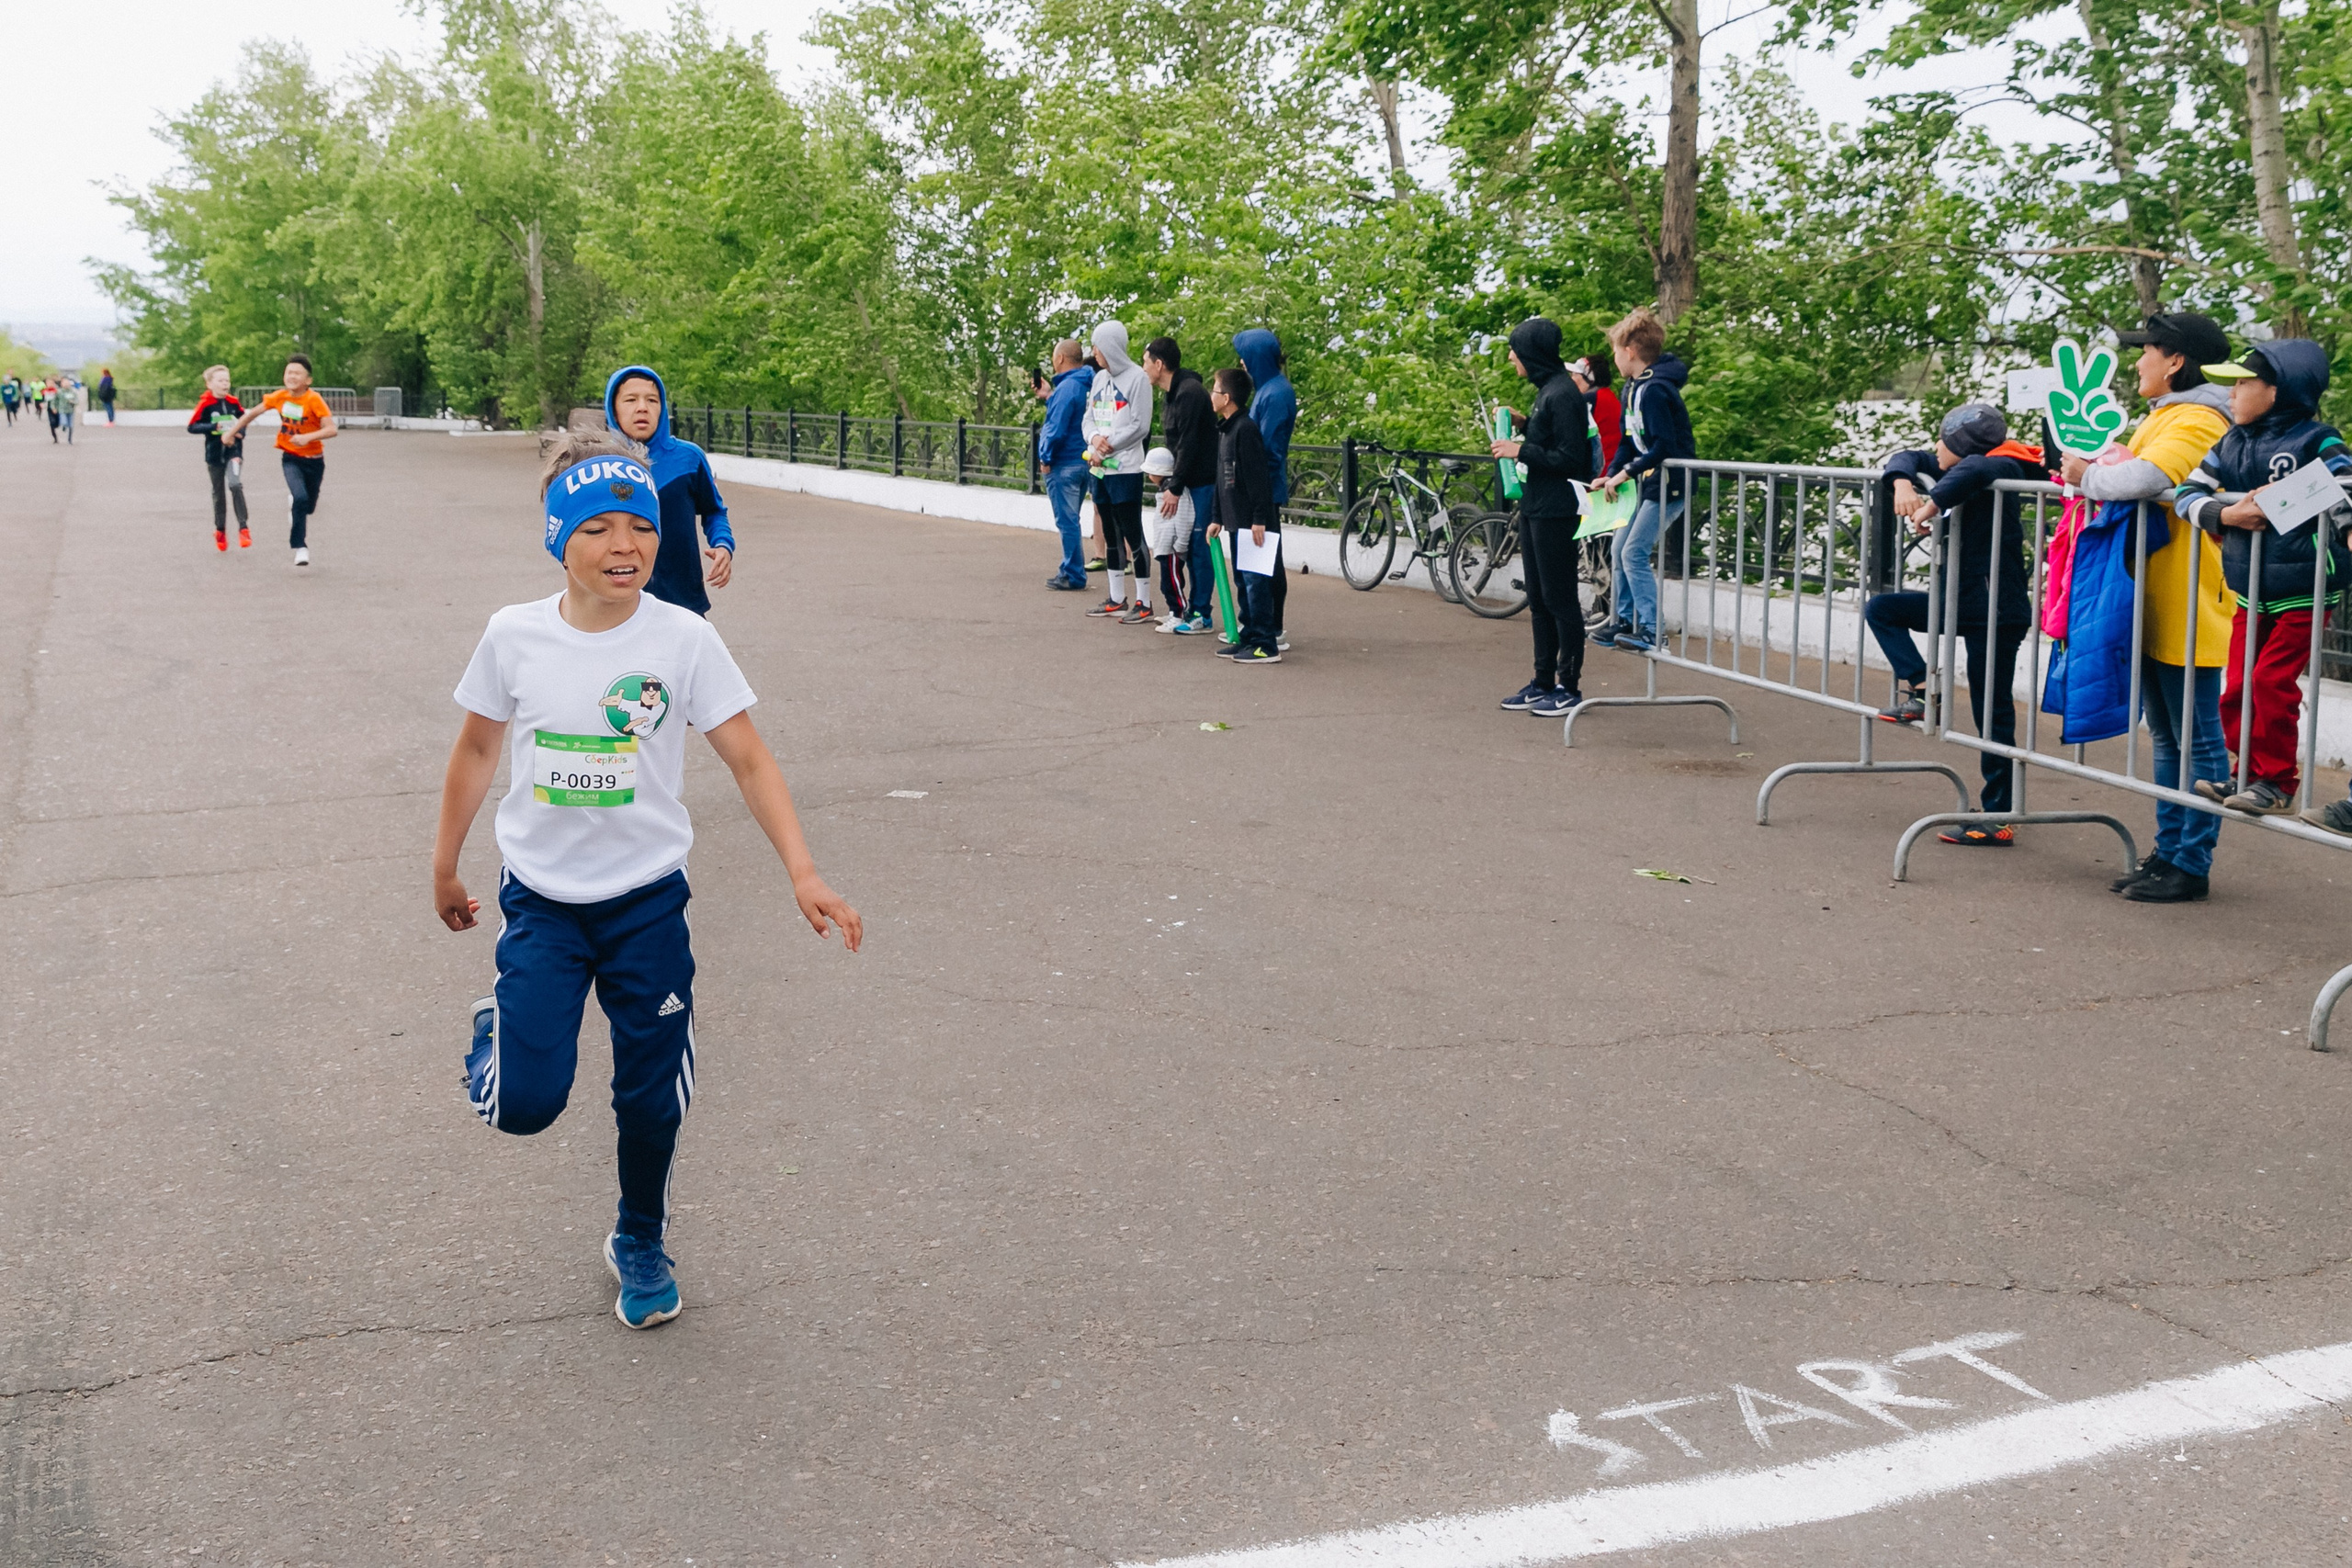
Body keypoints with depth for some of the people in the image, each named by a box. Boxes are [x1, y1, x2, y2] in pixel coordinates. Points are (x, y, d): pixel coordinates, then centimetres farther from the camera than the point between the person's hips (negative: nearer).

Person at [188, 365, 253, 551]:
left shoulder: (234, 403, 1)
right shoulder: (205, 404, -7)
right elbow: (192, 427, -11)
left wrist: (237, 434, -6)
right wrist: (215, 426, -22)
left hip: (233, 452, 0)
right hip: (214, 454, 0)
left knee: (235, 485, -21)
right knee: (218, 493, 11)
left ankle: (243, 529, -19)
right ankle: (220, 531, 29)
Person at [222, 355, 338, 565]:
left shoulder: (314, 400, -17)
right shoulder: (280, 397, -6)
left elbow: (332, 429, -27)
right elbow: (253, 413, 9)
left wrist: (308, 437, -40)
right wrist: (231, 432, 13)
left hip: (314, 460, 0)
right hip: (290, 458, 0)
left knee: (308, 507, 11)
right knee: (300, 498, -24)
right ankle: (300, 548, -18)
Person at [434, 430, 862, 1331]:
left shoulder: (683, 640, -11)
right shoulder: (515, 636, -7)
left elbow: (747, 760, -10)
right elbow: (477, 751, 7)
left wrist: (803, 874, -20)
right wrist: (444, 869, 15)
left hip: (646, 899, 0)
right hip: (541, 898, 0)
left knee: (651, 1098, 9)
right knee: (527, 1103, -11)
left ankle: (641, 1243, 35)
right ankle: (497, 1032, 24)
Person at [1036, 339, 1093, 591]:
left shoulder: (1067, 387, -18)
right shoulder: (1089, 385, 11)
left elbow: (1057, 428, -22)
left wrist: (1046, 458, -12)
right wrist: (1049, 397, 16)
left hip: (1064, 465, -9)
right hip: (1084, 463, 9)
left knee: (1066, 521, -3)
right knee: (1070, 520, 18)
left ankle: (1073, 577, 0)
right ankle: (1072, 572, 23)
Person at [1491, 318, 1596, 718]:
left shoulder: (1562, 393, -16)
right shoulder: (1545, 391, 14)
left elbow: (1570, 459, -20)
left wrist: (1521, 451, -17)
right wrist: (1519, 429, 11)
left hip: (1556, 512, -10)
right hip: (1535, 507, 10)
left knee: (1560, 600, -4)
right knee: (1539, 601, 13)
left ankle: (1570, 686, 3)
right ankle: (1544, 683, 20)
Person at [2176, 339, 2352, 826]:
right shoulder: (2232, 444, 5)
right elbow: (2188, 492, 0)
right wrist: (2226, 515, -17)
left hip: (2302, 596, -6)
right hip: (2250, 596, 6)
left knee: (2272, 682, -9)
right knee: (2237, 686, 7)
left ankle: (2278, 781, 4)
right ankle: (2248, 774, 21)